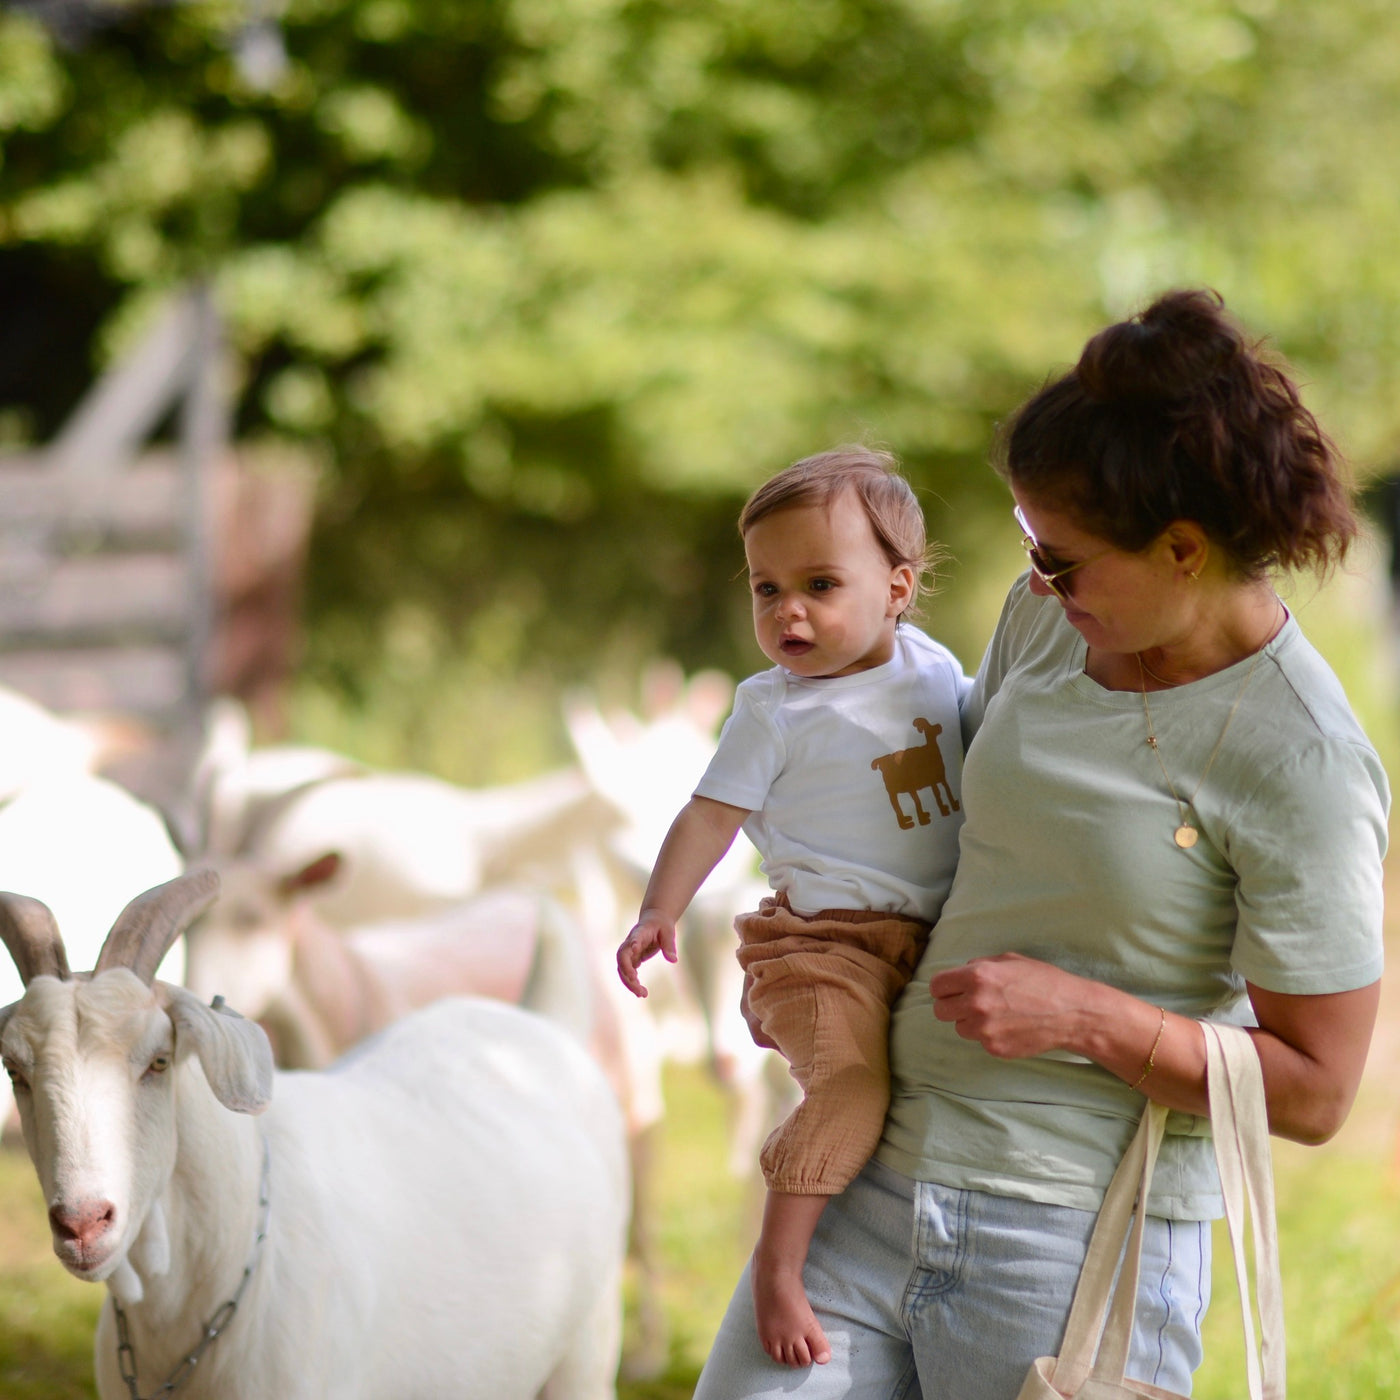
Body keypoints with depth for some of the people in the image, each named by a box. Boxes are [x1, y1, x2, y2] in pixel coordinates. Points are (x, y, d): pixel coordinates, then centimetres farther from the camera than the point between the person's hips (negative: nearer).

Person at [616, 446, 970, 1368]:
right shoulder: (775, 712, -6)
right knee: (849, 1081, -25)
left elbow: (978, 737, 28)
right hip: (825, 939, -6)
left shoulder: (933, 669, 8)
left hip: (934, 936, 6)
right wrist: (660, 912, -13)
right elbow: (713, 814, -6)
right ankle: (777, 1270, -22)